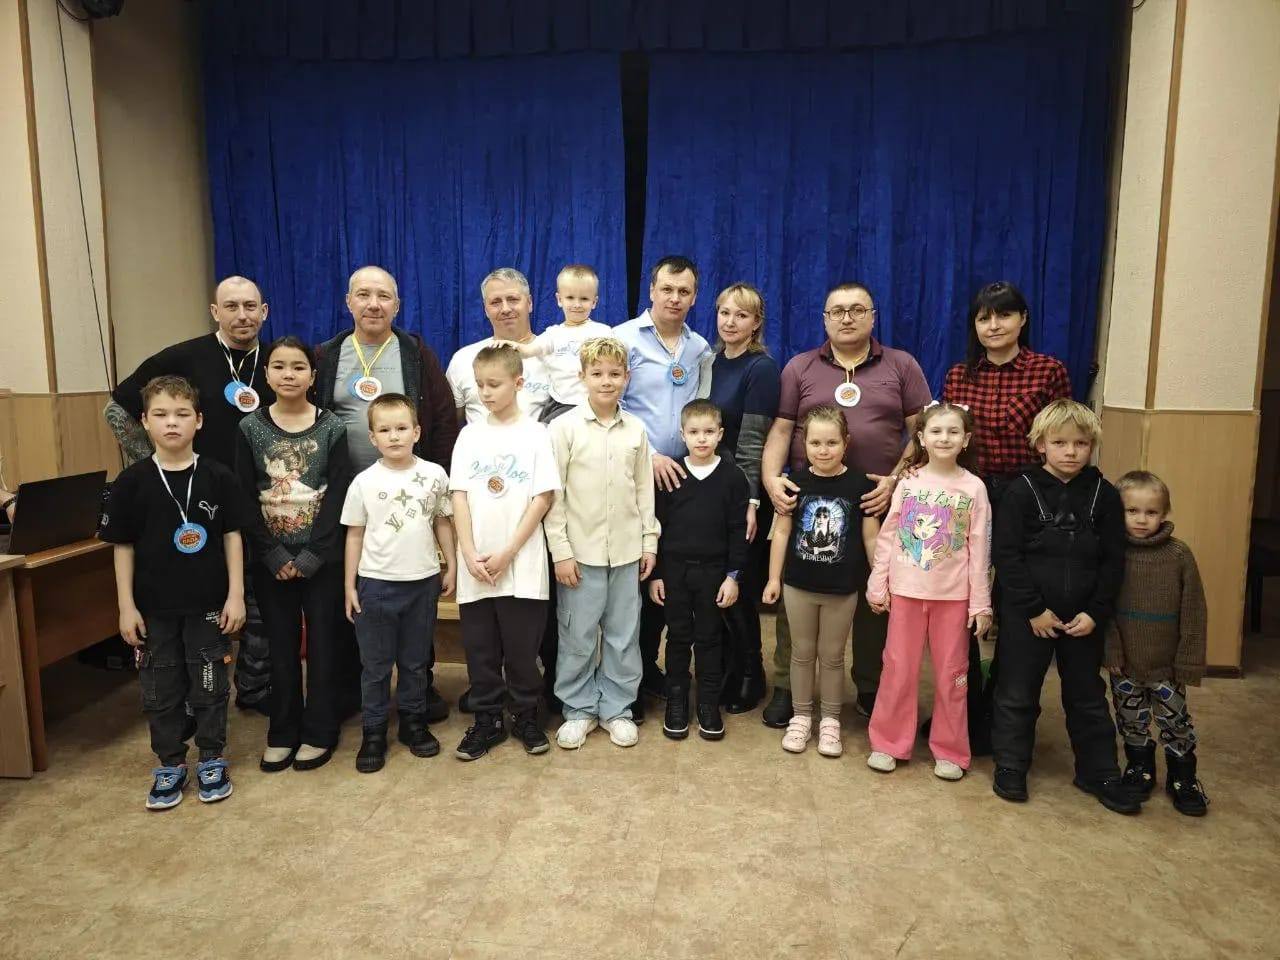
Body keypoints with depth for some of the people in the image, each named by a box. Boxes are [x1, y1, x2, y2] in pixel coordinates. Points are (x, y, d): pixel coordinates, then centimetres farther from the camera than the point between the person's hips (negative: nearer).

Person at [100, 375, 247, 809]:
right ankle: (170, 765, 29)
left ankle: (212, 760, 27)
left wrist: (236, 595, -5)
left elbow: (232, 536, -2)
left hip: (209, 603, -1)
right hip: (155, 606, 1)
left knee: (210, 685, 10)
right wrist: (127, 607, -2)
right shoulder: (132, 481, -5)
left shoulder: (217, 476, -6)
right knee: (160, 690, 12)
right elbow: (123, 547, 0)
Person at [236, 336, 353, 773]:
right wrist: (275, 556, -10)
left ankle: (319, 732, 18)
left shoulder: (331, 427, -2)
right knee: (281, 645, 10)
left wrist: (311, 556, -14)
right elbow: (245, 499, -2)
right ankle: (282, 732, 23)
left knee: (324, 642, 4)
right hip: (271, 559, 2)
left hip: (322, 557, -1)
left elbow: (338, 496, -7)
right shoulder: (250, 429, 2)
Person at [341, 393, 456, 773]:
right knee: (375, 664, 9)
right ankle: (373, 731, 22)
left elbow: (443, 523, 8)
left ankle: (413, 721, 31)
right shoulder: (364, 482, -5)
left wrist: (451, 566, 7)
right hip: (376, 583, -1)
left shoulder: (434, 475, -3)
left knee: (415, 660, 15)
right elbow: (355, 534, 1)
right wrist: (349, 585, 0)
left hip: (423, 581, 1)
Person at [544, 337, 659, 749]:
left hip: (627, 550, 3)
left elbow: (645, 490, 10)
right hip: (581, 550, -3)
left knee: (624, 635, 11)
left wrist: (649, 541, 7)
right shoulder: (564, 427, -5)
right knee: (577, 636, 6)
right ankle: (579, 710, 23)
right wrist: (560, 550, -9)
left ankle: (617, 708, 26)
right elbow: (553, 494, -6)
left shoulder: (636, 429, 5)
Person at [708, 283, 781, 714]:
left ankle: (748, 676, 23)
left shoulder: (762, 368, -10)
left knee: (737, 588, 4)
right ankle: (721, 669, 29)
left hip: (742, 492, -6)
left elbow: (752, 442, -15)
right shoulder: (711, 360, 9)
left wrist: (749, 501, -19)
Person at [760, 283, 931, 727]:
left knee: (876, 599, 9)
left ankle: (871, 689, 26)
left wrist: (898, 479, -10)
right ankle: (786, 687, 18)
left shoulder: (902, 366, 7)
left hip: (878, 503, 0)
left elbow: (923, 431, 4)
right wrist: (771, 477, -12)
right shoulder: (799, 368, 9)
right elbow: (780, 430, 4)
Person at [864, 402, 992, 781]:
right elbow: (887, 536, 2)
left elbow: (979, 549, -3)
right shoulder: (908, 482, 0)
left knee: (951, 673, 10)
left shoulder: (974, 488, -4)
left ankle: (950, 750, 24)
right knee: (898, 668, 9)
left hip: (953, 595, -1)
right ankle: (888, 742, 23)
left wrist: (980, 601, -5)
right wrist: (877, 585, 0)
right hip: (906, 591, 1)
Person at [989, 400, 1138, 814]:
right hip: (1026, 615, -2)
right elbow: (1006, 554, -10)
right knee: (1017, 693, 8)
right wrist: (1033, 609, -13)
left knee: (1088, 695, 15)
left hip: (1084, 618, 3)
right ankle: (1010, 766, 23)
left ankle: (1099, 772, 29)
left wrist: (1096, 613, -6)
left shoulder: (1104, 495, 1)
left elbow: (1113, 560, 2)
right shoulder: (1022, 492, -8)